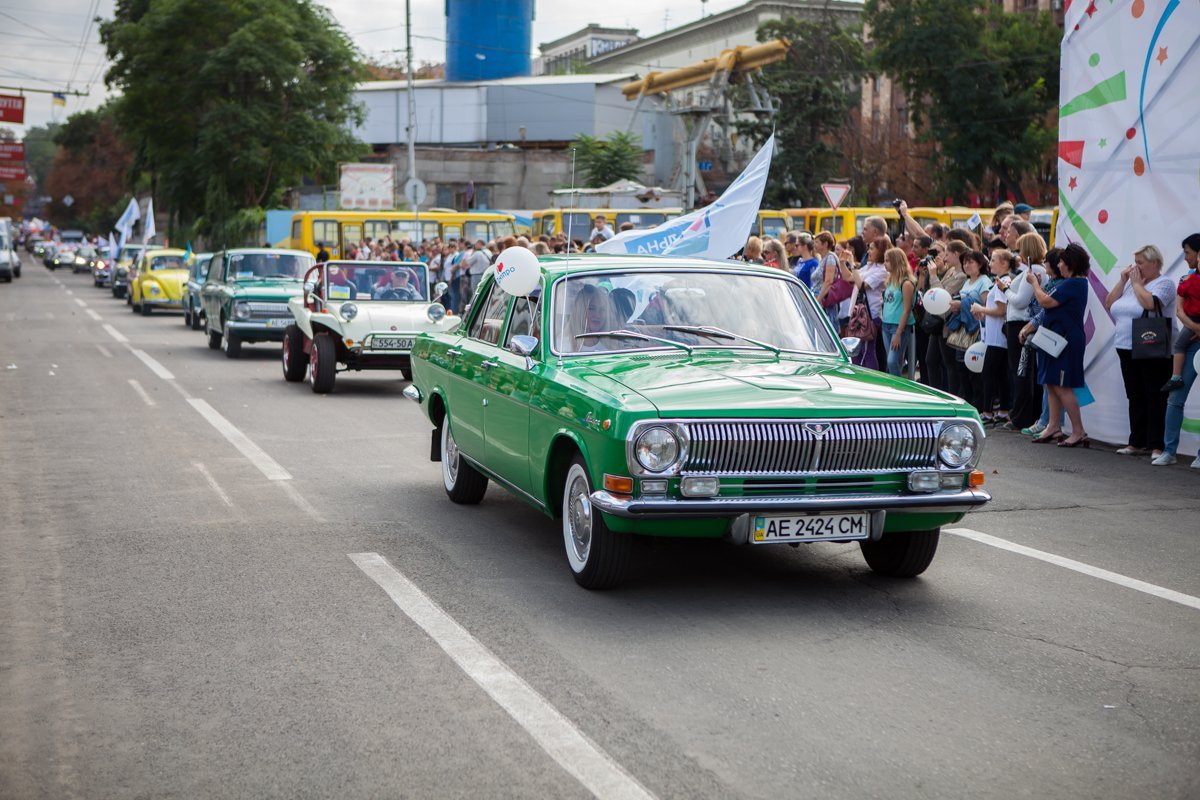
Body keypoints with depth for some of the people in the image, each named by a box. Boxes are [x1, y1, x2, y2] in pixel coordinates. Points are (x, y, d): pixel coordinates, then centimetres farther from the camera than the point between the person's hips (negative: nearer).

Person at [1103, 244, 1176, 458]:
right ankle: (1137, 443, 18)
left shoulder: (1164, 283, -6)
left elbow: (1150, 303, -25)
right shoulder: (1130, 283, 16)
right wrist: (1123, 280, 4)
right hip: (1127, 350, 8)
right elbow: (1109, 304, 12)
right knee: (1135, 398, 11)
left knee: (1155, 399, -5)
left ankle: (1157, 446, -4)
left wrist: (1136, 283, -10)